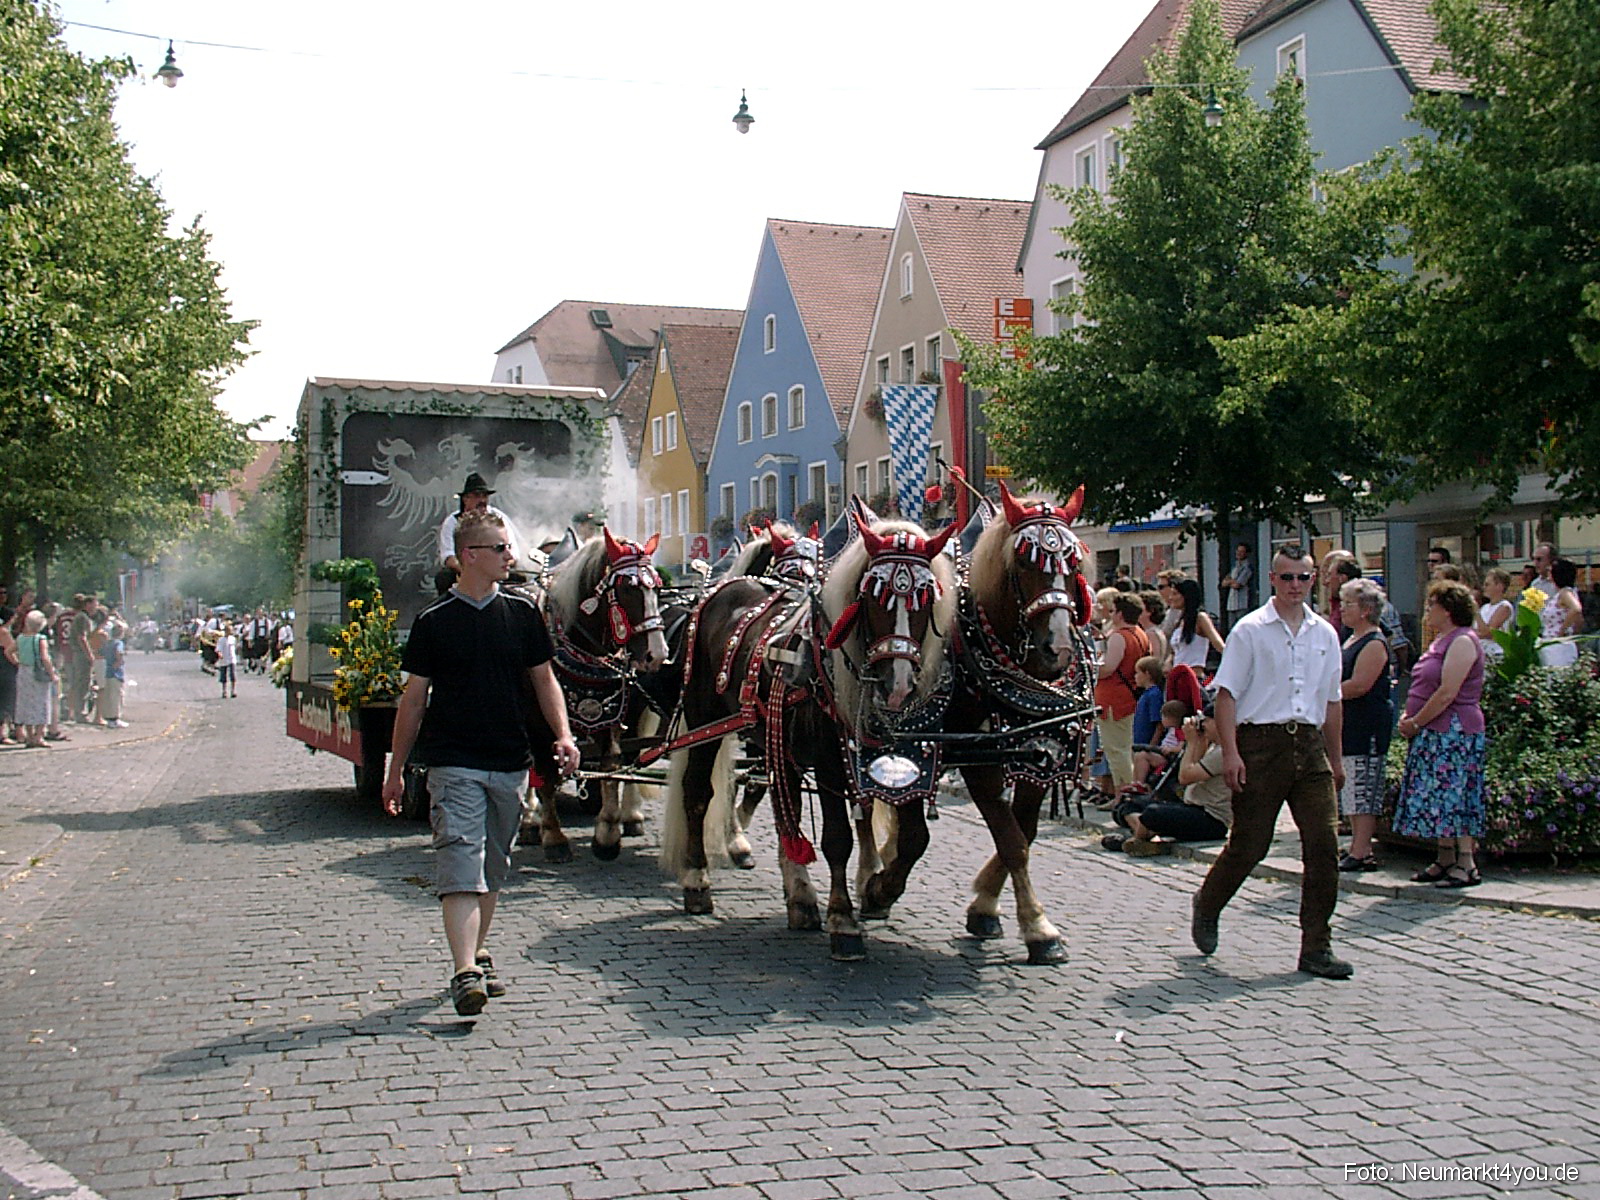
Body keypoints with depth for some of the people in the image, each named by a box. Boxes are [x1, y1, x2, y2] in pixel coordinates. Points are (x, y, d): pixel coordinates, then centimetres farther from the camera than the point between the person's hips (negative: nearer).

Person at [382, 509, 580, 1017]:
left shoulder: (522, 612, 6)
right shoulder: (435, 621, -2)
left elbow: (543, 679, 12)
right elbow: (414, 697, 3)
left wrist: (562, 735, -4)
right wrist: (396, 770, 5)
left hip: (510, 764, 4)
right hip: (453, 763, -4)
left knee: (493, 868, 14)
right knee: (461, 865, -14)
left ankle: (477, 954, 30)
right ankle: (466, 973, -19)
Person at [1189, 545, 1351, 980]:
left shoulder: (1325, 634, 13)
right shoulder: (1250, 629, -2)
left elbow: (1332, 700, 20)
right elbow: (1227, 694, -6)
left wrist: (1336, 759, 19)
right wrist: (1230, 752, -14)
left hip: (1310, 744, 5)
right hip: (1262, 743, -4)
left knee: (1324, 845, -3)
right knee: (1248, 845, 0)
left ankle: (1316, 947, 5)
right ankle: (1206, 907, 28)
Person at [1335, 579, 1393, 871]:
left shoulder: (1374, 643, -12)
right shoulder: (1351, 639, 18)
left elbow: (1359, 685, -20)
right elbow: (1340, 679, 25)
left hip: (1367, 725, -10)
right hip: (1349, 724, 10)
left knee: (1363, 790, -8)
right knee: (1350, 790, 11)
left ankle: (1361, 853, -7)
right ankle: (1357, 846, 17)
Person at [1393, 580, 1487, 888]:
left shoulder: (1462, 641, -14)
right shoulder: (1441, 640, 17)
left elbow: (1447, 693, -20)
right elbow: (1424, 688, 21)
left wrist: (1416, 723, -14)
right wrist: (1408, 717, 6)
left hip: (1454, 732, -10)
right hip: (1433, 735, 10)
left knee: (1455, 795, -8)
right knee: (1439, 797, 11)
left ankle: (1467, 865, -4)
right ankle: (1445, 861, 16)